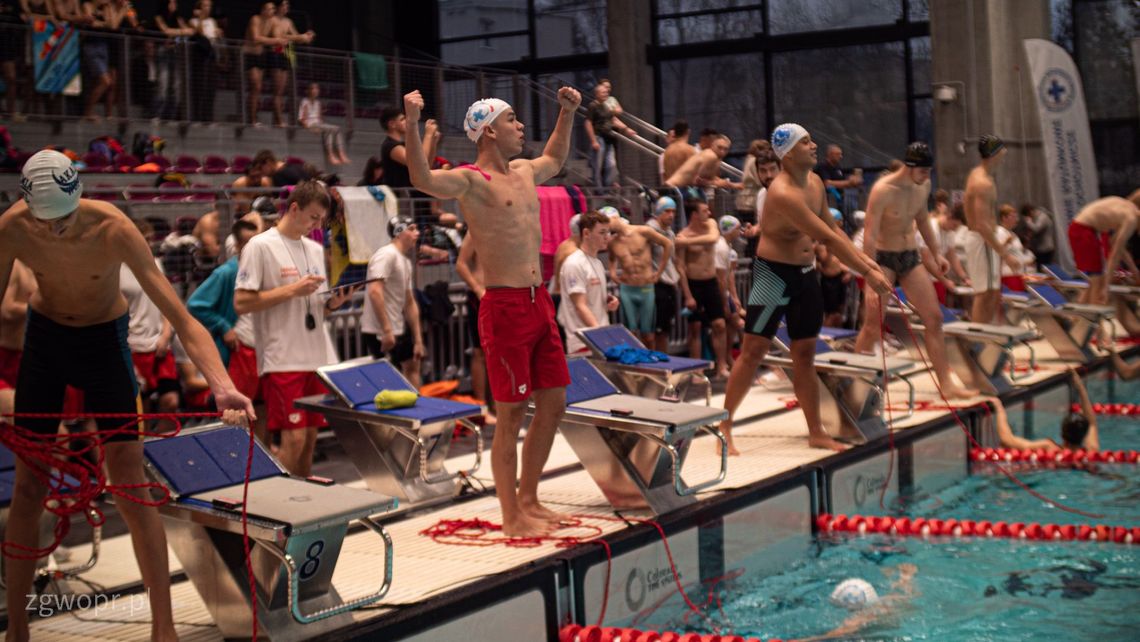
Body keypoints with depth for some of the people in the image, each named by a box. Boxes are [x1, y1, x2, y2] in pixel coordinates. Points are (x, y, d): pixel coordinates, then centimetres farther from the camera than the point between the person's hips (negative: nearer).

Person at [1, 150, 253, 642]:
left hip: (103, 338, -2)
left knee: (131, 490, -5)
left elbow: (182, 320, -36)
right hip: (43, 334, 3)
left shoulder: (113, 230, -32)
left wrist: (223, 387, -50)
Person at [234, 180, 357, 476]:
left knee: (310, 437, 9)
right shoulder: (260, 247, -6)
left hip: (317, 357, 7)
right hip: (283, 360, -7)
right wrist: (292, 290, -17)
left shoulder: (316, 250, 15)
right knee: (294, 438, -11)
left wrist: (333, 302, -1)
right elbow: (241, 303, -12)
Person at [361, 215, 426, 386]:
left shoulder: (406, 262, 15)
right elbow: (374, 292, -25)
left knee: (412, 365, 18)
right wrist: (386, 330, -28)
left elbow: (410, 303, 18)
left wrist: (418, 340, 14)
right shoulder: (386, 255, -14)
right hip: (380, 332, -10)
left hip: (398, 330, 10)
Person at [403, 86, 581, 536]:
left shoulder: (523, 172, 16)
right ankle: (511, 517, 7)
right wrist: (413, 125, -41)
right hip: (505, 308, -9)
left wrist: (567, 114, 38)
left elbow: (554, 159, 40)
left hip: (539, 303, 9)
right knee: (511, 414, -2)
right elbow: (423, 179, -30)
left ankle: (528, 499, 27)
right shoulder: (472, 180, -10)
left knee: (553, 403, 13)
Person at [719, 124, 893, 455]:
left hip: (806, 273, 8)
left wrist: (864, 259, 5)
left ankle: (816, 432, 18)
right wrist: (866, 273, -24)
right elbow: (827, 239, -25)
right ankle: (724, 426, 3)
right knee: (753, 351, -5)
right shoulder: (783, 193, -24)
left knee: (805, 353, 12)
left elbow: (832, 228, 16)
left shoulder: (814, 182, 5)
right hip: (774, 274, -8)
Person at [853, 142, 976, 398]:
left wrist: (936, 253, 19)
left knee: (934, 318, 3)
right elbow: (869, 236, -24)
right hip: (883, 258, -6)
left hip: (911, 257, 7)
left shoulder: (924, 186, 0)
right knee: (873, 325, -7)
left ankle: (946, 384, 9)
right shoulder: (883, 190, -22)